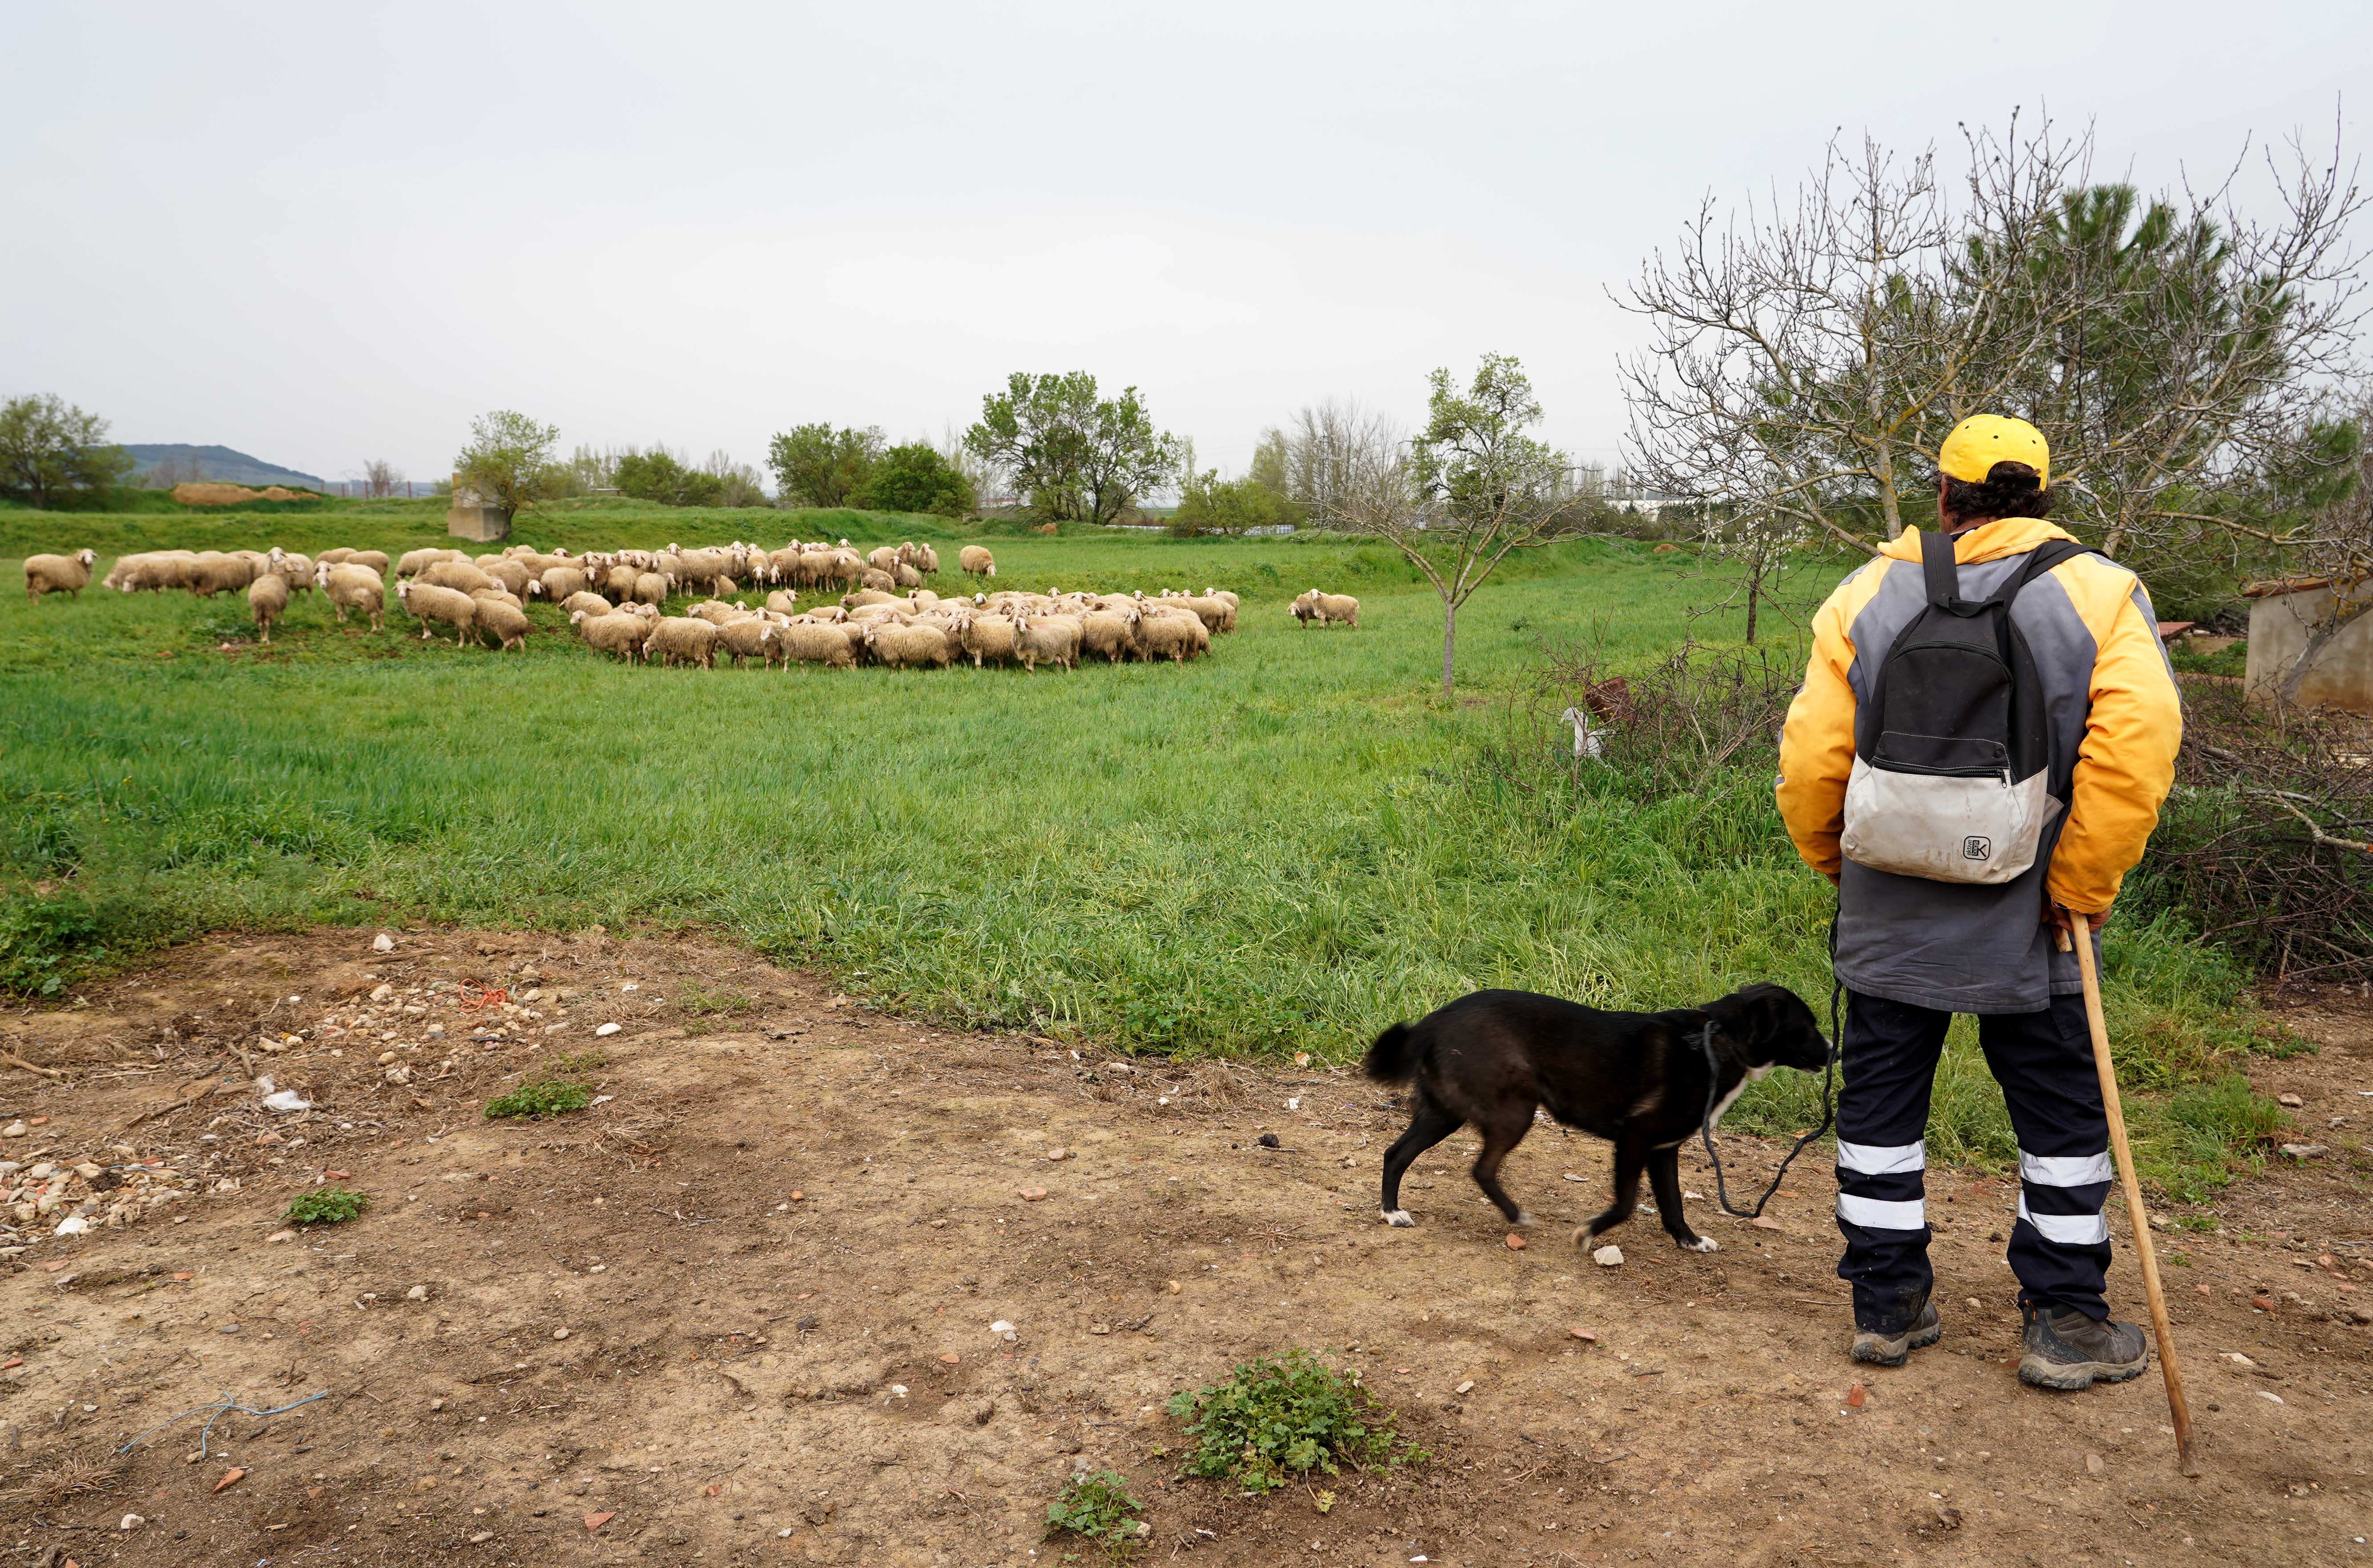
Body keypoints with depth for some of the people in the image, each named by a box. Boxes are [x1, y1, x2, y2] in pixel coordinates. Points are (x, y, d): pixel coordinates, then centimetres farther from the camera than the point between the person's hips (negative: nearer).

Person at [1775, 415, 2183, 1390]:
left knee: (1881, 1102, 12)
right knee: (2061, 1115, 14)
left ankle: (1886, 1307, 20)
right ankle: (2065, 1322, 21)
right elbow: (2136, 748, -17)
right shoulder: (2100, 593, -4)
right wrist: (2081, 886, -7)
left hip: (1888, 918, 1)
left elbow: (1810, 759, -5)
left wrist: (1831, 861, 12)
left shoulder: (1866, 598, -1)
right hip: (2027, 925, -1)